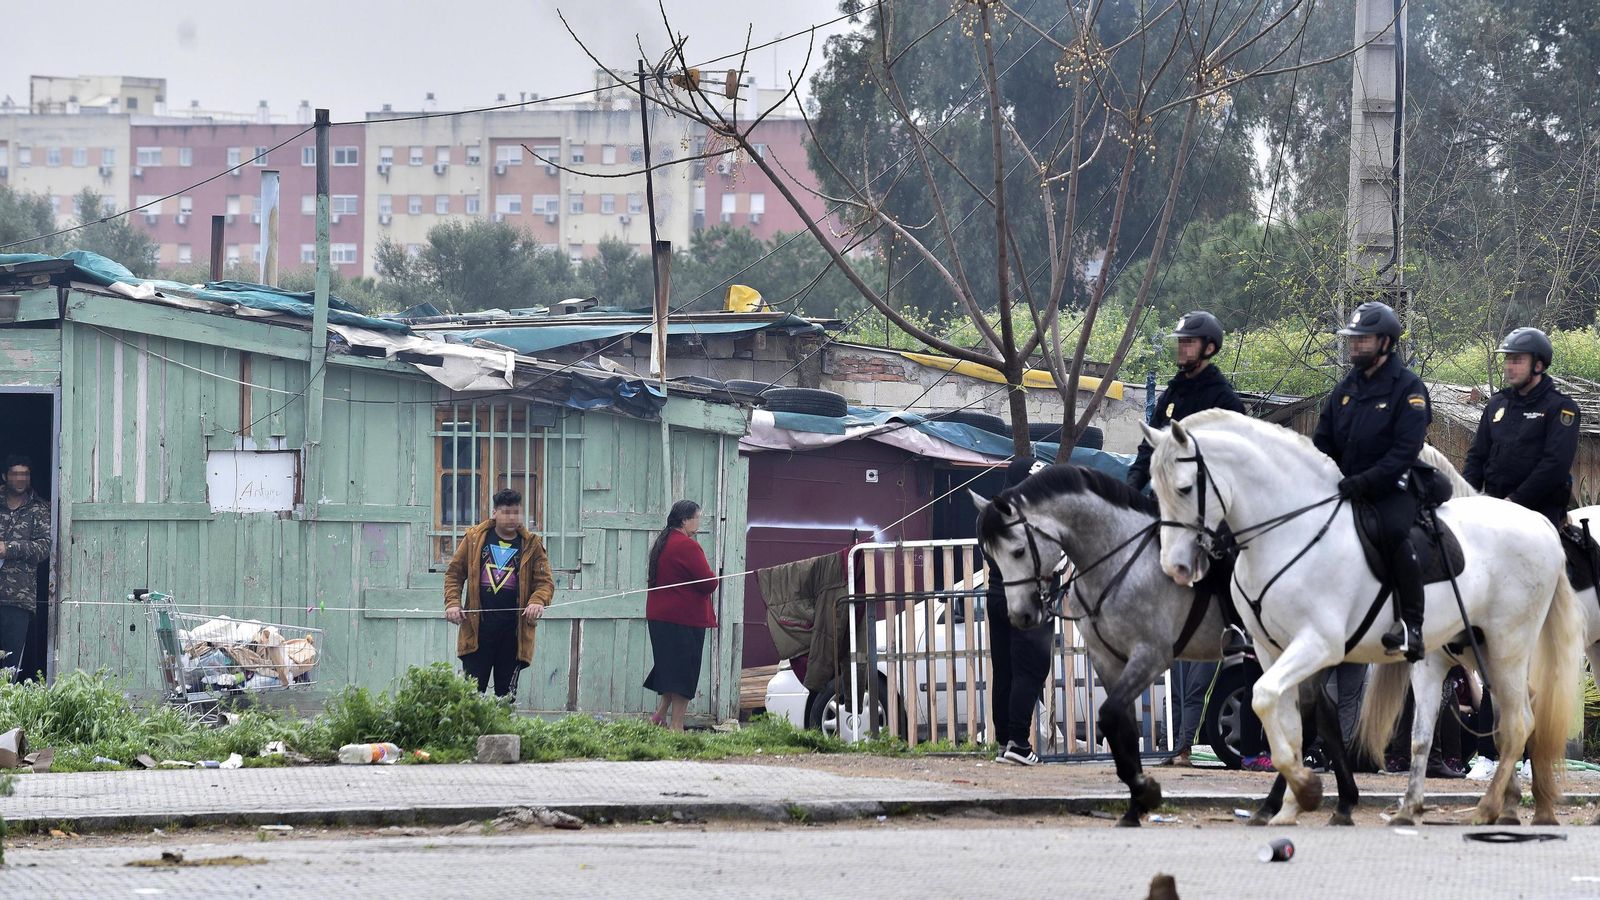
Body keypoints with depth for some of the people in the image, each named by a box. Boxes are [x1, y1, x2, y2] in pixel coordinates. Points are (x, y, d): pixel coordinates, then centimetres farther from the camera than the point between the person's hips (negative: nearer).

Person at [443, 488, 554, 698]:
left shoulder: (532, 545, 8)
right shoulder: (474, 538, 7)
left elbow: (545, 581, 5)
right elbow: (454, 574, 11)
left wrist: (538, 602, -16)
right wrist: (452, 603, -4)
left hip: (514, 630, 1)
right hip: (478, 625, -1)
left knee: (507, 693, 4)